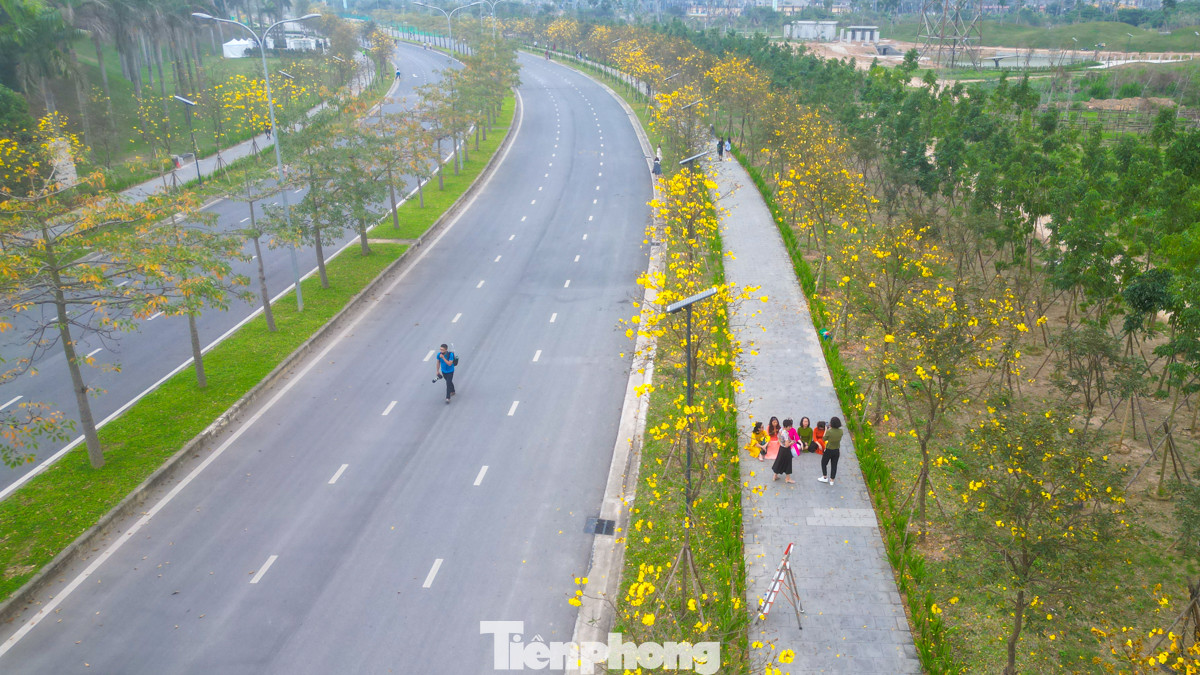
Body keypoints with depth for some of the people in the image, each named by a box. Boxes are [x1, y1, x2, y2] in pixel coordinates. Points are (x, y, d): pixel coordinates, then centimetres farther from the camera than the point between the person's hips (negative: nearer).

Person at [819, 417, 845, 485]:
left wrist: (825, 430, 0)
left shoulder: (829, 431, -24)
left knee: (823, 463, 20)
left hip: (829, 450, -4)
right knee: (834, 465, 15)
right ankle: (832, 480, 22)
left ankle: (824, 477, 24)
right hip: (837, 451, 4)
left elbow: (824, 439, -10)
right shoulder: (840, 431, -11)